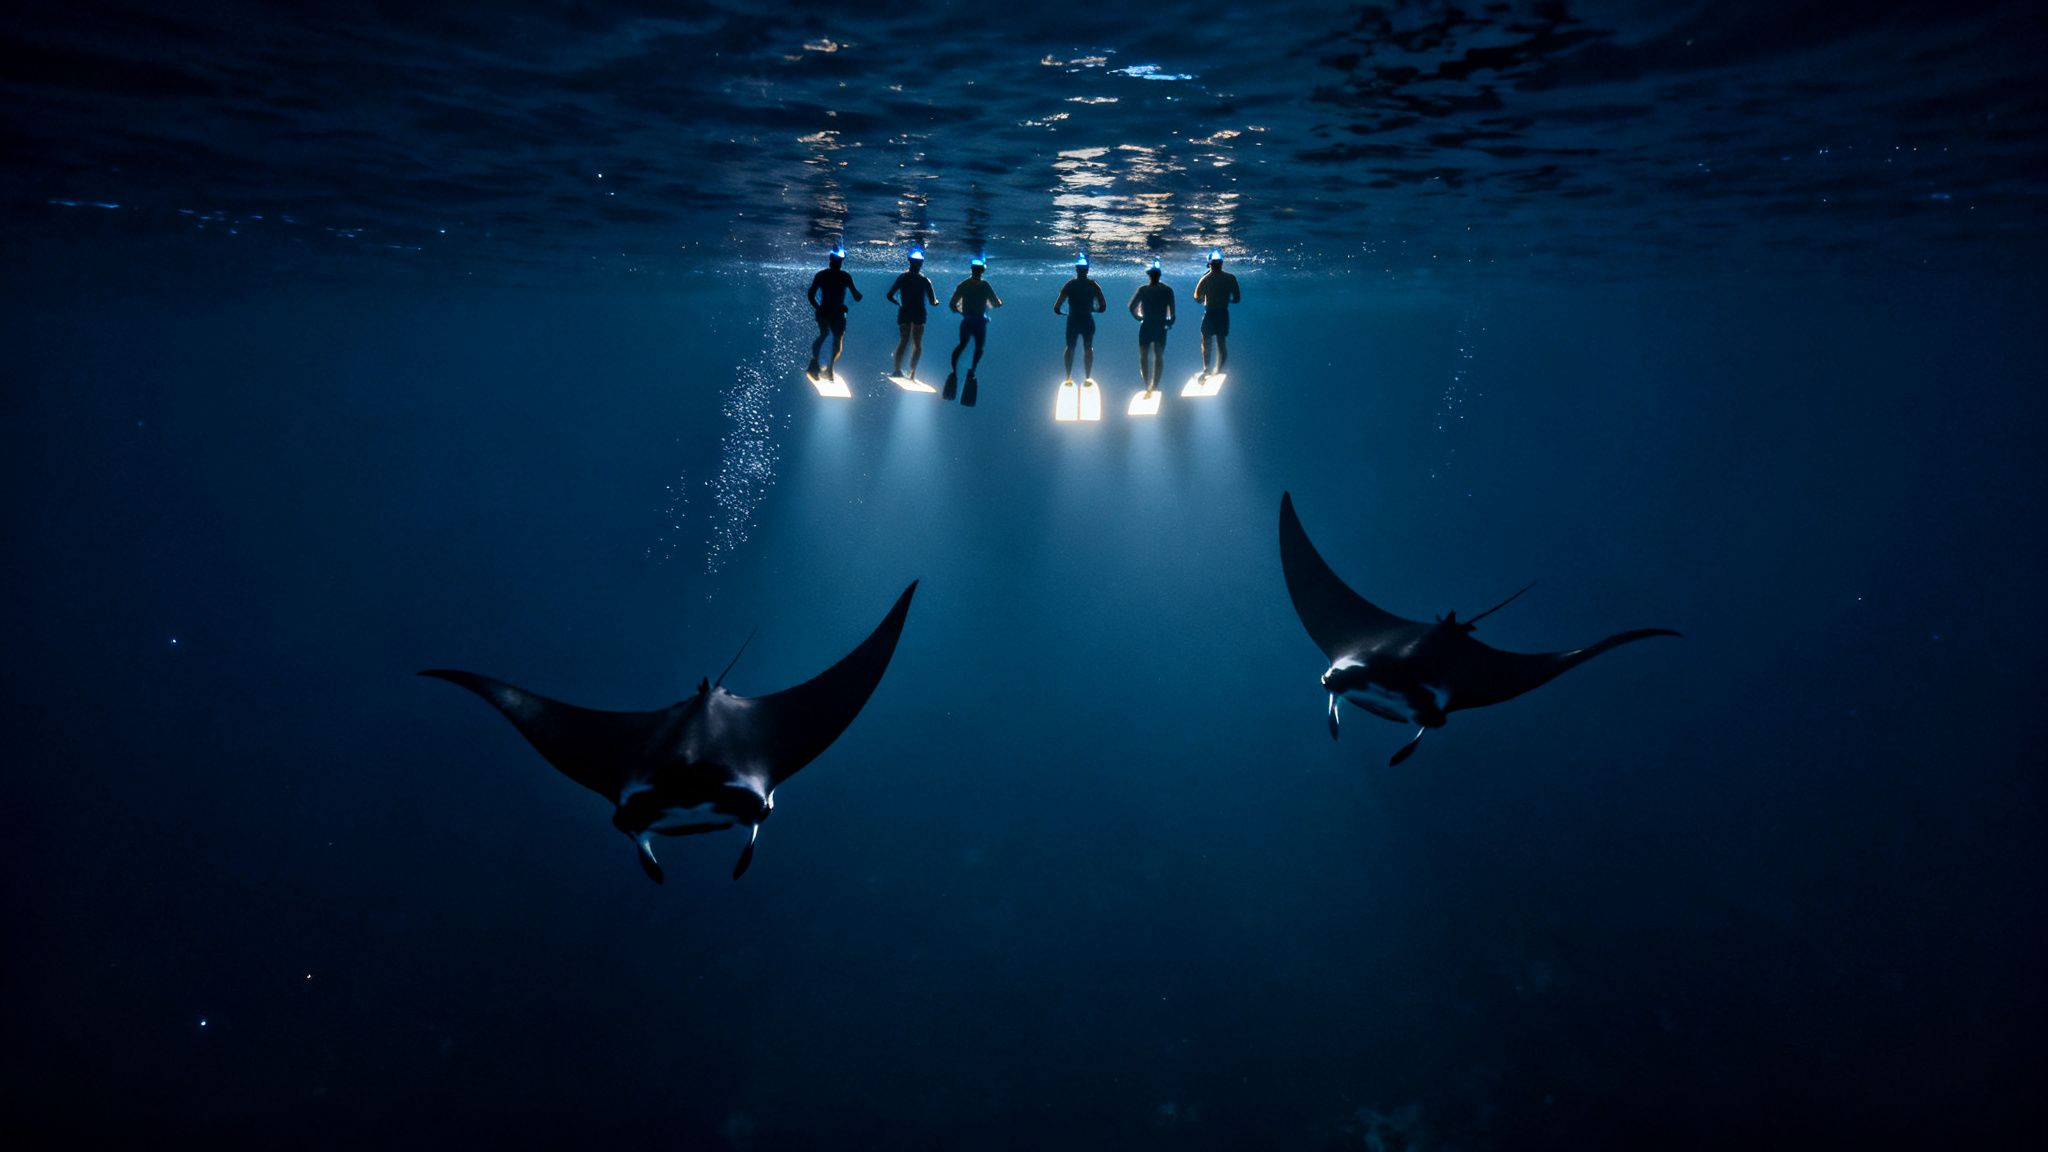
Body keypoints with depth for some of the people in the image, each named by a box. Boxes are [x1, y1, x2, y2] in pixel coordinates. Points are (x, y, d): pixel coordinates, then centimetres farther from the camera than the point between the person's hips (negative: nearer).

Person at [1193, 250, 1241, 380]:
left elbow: (1197, 298, -8)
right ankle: (1219, 370, 9)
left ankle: (1206, 368, -9)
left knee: (1206, 342, 5)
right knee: (1222, 343, 10)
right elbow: (1237, 299, 1)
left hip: (1209, 314, -2)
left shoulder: (1205, 279, -8)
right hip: (1223, 314, 2)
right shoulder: (1231, 278, -2)